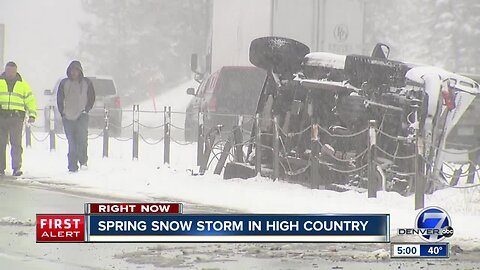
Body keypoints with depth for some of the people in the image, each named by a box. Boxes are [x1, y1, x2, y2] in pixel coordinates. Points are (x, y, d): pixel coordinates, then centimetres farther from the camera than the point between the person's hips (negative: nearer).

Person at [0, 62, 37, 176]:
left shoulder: (22, 84, 14)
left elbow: (30, 100, 15)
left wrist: (32, 114, 4)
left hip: (17, 116, 0)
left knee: (16, 144, -8)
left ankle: (17, 168, -7)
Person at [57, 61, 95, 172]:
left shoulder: (86, 83, 5)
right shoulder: (64, 83, 7)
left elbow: (91, 98, 10)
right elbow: (60, 99, 11)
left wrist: (86, 110, -1)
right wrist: (62, 112, 2)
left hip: (82, 116, -1)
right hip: (68, 117, 1)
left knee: (82, 138, -20)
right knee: (71, 143, 2)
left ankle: (83, 161, -10)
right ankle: (72, 166, 5)